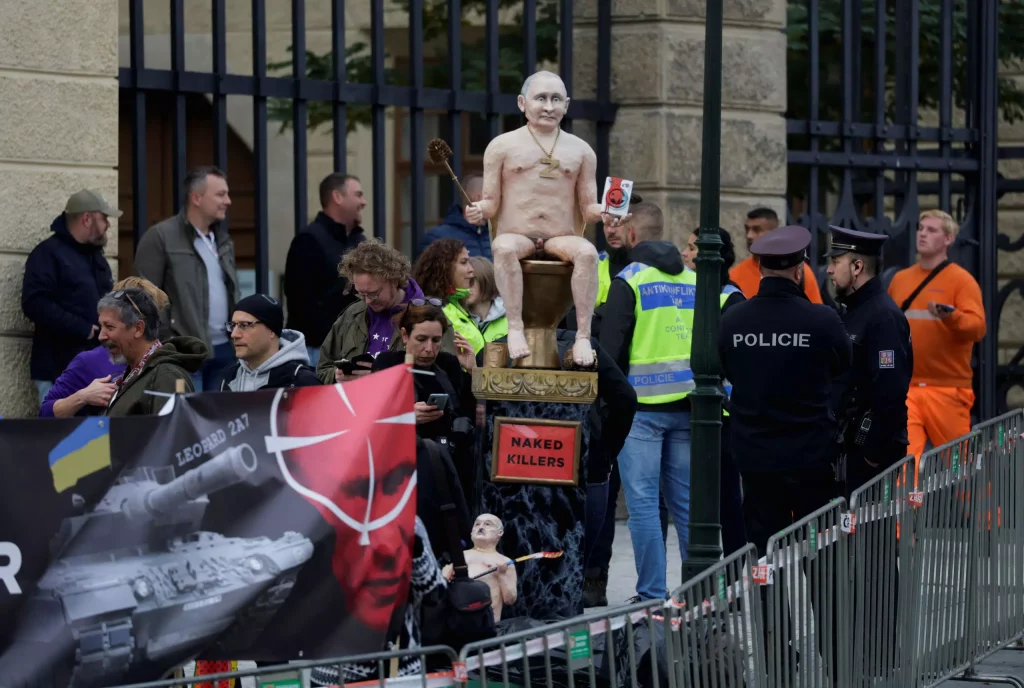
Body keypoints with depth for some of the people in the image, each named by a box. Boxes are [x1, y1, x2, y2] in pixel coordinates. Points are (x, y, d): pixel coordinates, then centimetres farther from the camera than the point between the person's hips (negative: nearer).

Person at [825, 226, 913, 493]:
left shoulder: (884, 316, -16)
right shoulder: (849, 311, 15)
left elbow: (890, 392, -21)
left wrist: (875, 451, -21)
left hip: (872, 449, -9)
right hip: (848, 445, 9)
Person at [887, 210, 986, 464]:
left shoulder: (961, 280, -2)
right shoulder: (900, 279, 14)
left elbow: (977, 328, -14)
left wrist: (951, 317, -32)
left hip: (948, 388, -4)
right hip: (904, 386, 4)